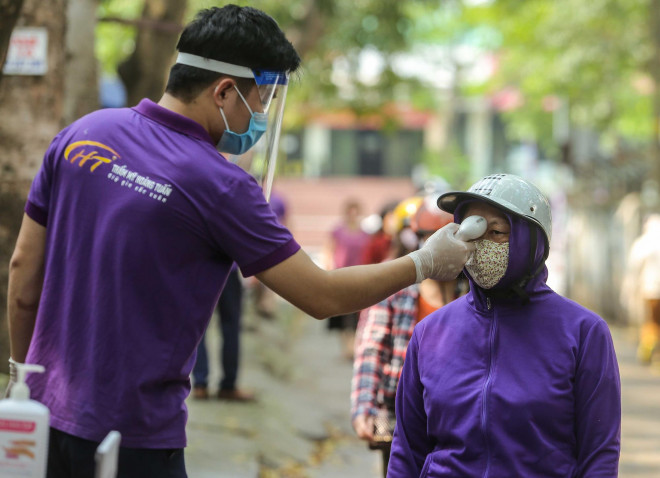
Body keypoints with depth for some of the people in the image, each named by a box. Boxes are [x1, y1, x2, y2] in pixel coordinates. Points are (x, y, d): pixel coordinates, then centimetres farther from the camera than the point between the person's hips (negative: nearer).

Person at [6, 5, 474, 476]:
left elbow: (24, 270, 7)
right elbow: (322, 296, -9)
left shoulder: (81, 134, 1)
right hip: (135, 437, -6)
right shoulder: (219, 186, -15)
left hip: (48, 411, 6)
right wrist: (425, 264, 3)